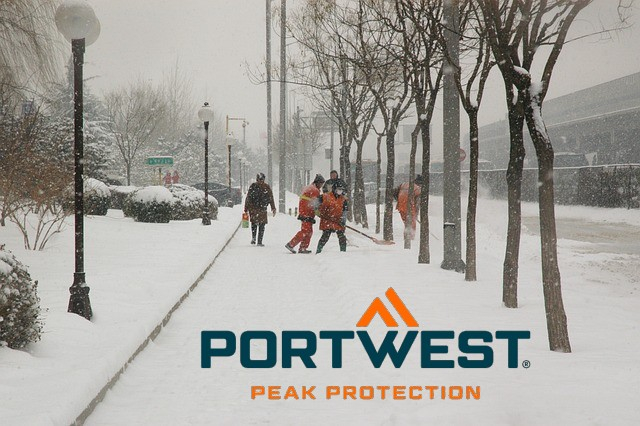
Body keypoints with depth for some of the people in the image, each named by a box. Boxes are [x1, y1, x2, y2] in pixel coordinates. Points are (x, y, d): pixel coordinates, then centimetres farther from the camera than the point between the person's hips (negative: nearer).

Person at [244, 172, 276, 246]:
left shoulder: (253, 186, 0)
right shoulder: (267, 187, 1)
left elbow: (248, 198, 0)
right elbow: (271, 198, 4)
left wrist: (246, 209, 5)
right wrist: (273, 208, 12)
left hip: (253, 208, 1)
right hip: (262, 209, -1)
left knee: (254, 223, 19)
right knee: (262, 225, 7)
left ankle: (253, 237, 4)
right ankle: (259, 241, 2)